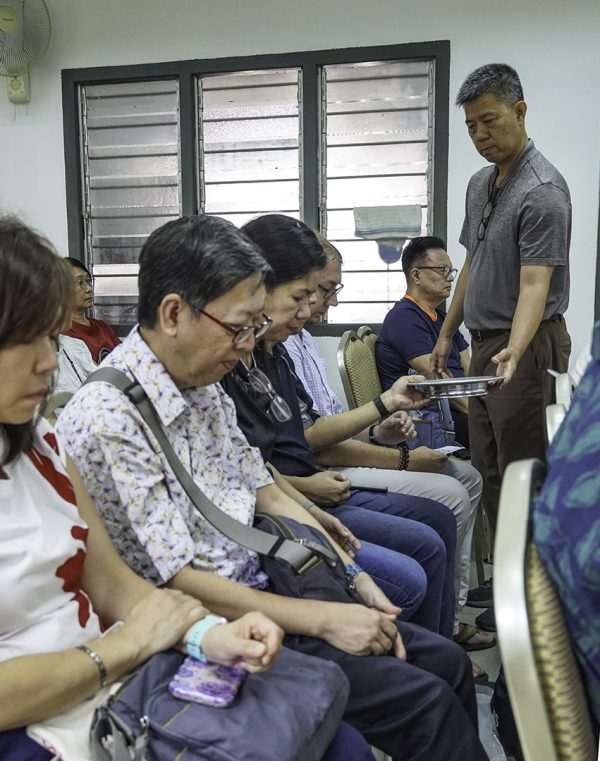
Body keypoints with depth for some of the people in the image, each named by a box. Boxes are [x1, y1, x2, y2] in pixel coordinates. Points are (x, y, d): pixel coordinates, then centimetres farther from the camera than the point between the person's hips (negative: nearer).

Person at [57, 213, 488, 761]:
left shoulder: (204, 383, 4)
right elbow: (176, 581, -22)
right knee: (421, 701, -12)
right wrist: (324, 619, -19)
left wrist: (352, 577, 1)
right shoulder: (107, 419, -22)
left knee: (447, 662, 5)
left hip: (260, 585, 8)